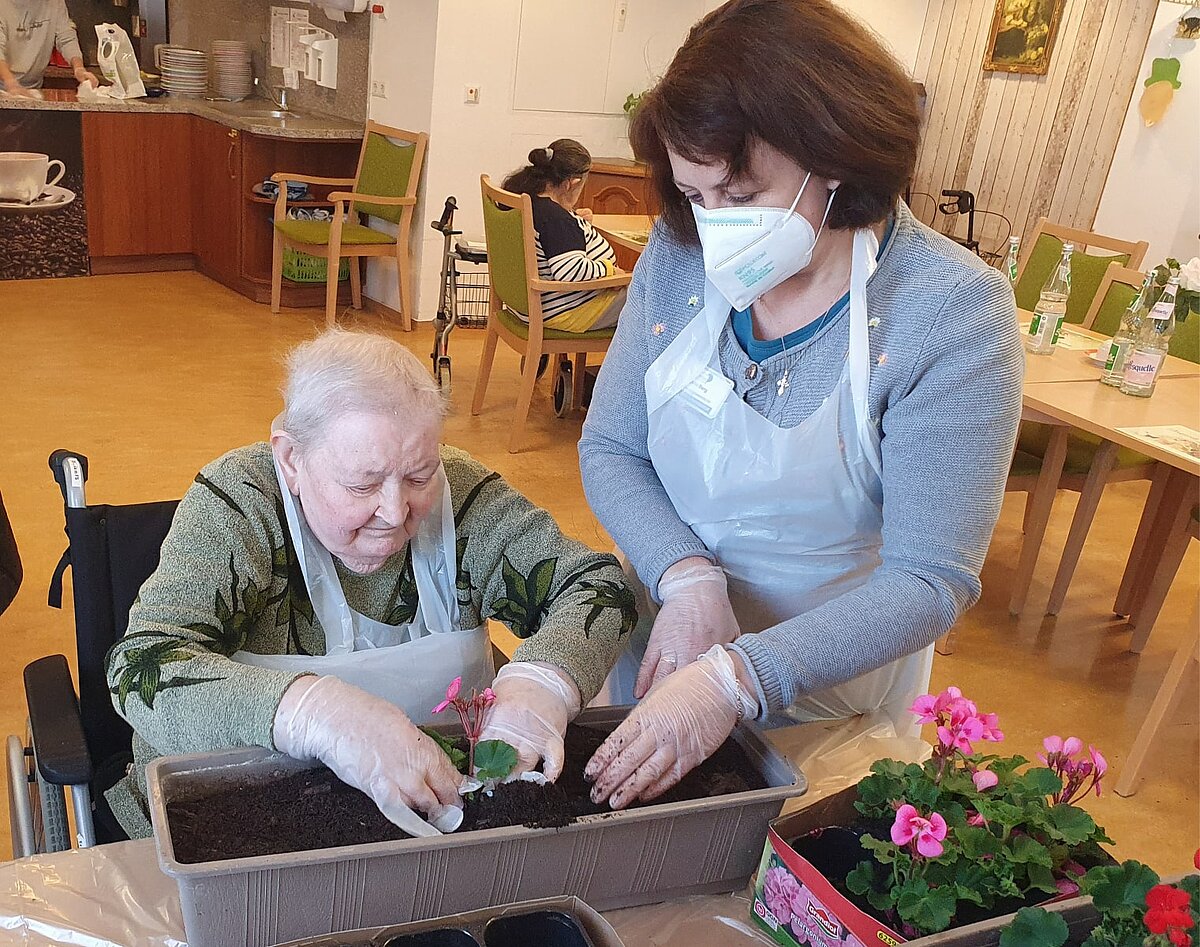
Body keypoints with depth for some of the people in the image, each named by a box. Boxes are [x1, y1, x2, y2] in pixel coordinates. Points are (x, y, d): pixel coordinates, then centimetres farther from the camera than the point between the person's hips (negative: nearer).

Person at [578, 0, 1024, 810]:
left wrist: (738, 678, -36)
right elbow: (610, 450, -5)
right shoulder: (679, 259, -11)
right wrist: (687, 579, -24)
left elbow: (931, 579, -24)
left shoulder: (953, 312, -23)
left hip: (831, 697, -3)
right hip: (663, 653, 4)